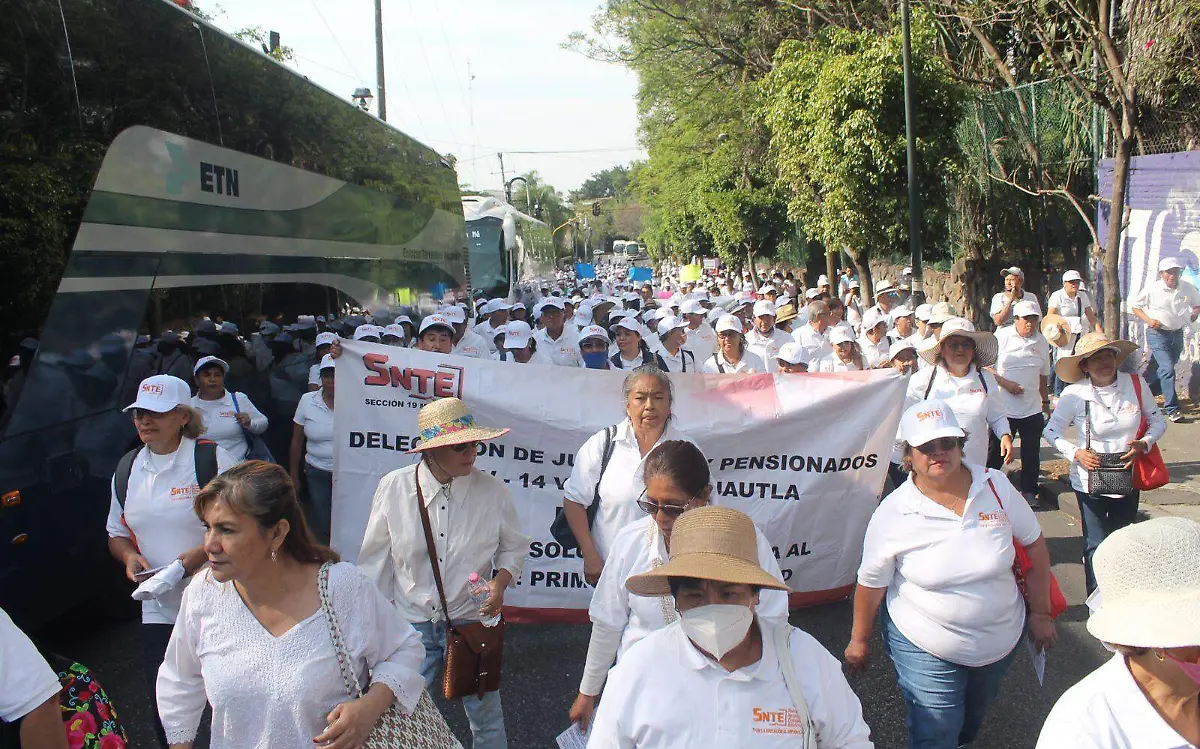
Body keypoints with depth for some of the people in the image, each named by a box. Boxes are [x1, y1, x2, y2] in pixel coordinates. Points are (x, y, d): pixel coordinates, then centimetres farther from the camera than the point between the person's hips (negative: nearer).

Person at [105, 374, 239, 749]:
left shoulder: (213, 459, -8)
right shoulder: (127, 469, 10)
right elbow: (116, 533, 21)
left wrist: (203, 552, -20)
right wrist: (130, 557, -1)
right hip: (159, 609, 5)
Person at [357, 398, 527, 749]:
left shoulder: (493, 491, -10)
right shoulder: (393, 488, -10)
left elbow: (514, 546, 7)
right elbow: (375, 560, 2)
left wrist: (501, 580, -12)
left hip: (472, 620, 0)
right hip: (410, 624, 0)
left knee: (485, 716, 14)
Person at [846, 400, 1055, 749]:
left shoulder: (996, 486, -12)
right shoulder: (892, 513, -19)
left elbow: (1034, 544, 0)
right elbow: (871, 583, -10)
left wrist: (1040, 612, 2)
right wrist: (860, 640, -1)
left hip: (1002, 639, 4)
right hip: (926, 648, -3)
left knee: (975, 712, 27)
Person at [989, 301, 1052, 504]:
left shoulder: (1041, 341, 7)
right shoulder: (1001, 336, -4)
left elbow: (1043, 376, 16)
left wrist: (1046, 401, 19)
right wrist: (1005, 383, -16)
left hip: (1033, 409, 3)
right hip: (1003, 408, -3)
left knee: (1031, 453, 8)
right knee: (995, 451, 3)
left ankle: (1029, 491, 21)